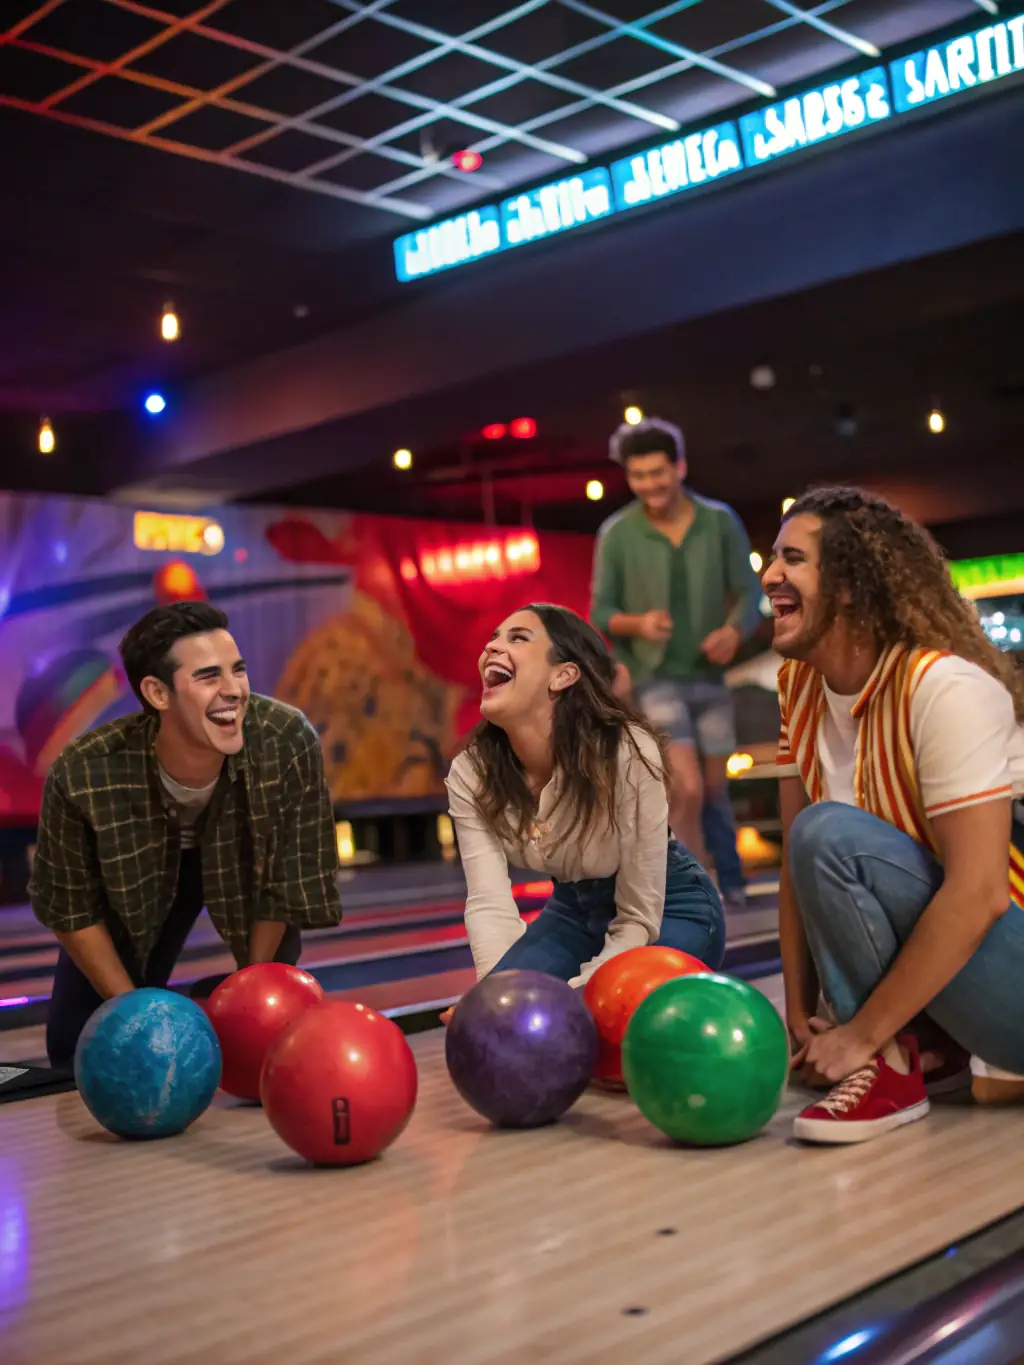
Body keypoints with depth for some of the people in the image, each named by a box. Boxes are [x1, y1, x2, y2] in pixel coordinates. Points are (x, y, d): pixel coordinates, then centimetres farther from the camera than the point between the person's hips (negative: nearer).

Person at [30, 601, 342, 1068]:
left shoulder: (289, 741, -39)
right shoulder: (84, 773, -37)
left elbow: (286, 884, -22)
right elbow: (71, 909, -18)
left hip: (245, 860, 0)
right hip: (135, 874, 0)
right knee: (78, 1047, 0)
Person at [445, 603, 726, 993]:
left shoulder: (627, 752, -32)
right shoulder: (470, 774, -18)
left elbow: (639, 919, -27)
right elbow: (488, 903, -25)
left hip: (670, 909, -4)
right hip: (575, 908, 4)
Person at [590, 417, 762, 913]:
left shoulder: (720, 521, -8)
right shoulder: (616, 533, -13)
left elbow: (748, 593, -4)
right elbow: (601, 613, -8)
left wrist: (734, 633, -25)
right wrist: (638, 624, -30)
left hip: (709, 677, 3)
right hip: (653, 677, -3)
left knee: (714, 789, 16)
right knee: (688, 789, -16)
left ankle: (730, 886, 35)